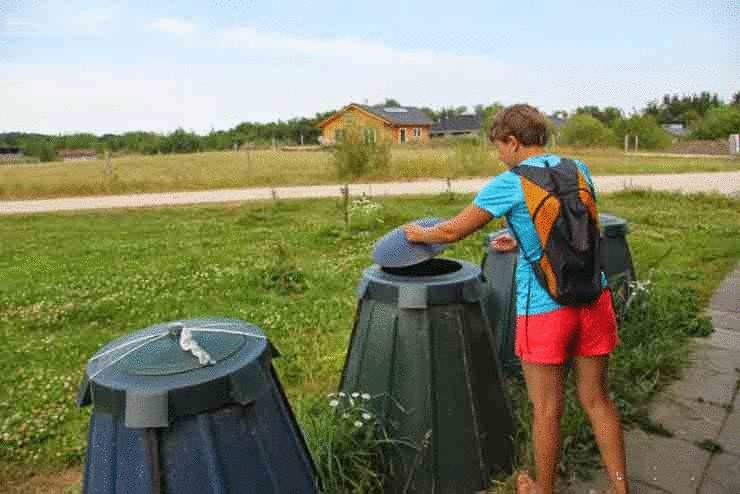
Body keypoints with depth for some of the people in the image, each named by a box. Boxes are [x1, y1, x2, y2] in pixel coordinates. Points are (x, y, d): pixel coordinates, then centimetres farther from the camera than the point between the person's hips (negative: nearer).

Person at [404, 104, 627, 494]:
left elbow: (453, 231, -2)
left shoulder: (509, 184, -10)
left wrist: (420, 234, 16)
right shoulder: (578, 170, 7)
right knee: (596, 399, 19)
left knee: (547, 409, 12)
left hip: (545, 307, -5)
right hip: (593, 297, 6)